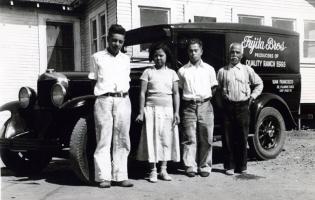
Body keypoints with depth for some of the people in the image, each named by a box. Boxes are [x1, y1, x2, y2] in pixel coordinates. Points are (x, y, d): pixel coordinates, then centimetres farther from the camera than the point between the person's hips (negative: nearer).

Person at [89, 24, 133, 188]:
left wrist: (124, 94, 10)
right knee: (103, 140, -5)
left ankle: (120, 176, 6)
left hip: (123, 100, 3)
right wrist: (99, 95, 2)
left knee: (121, 140, 2)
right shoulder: (97, 57, 10)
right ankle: (103, 177, -2)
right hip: (104, 100, -3)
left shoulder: (125, 59, 18)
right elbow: (93, 80, 11)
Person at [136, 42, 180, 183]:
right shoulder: (148, 72, 6)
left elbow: (176, 94, 9)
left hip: (168, 110, 2)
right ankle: (153, 171, 3)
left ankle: (163, 170, 9)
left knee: (167, 139, 1)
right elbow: (142, 93, 2)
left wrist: (176, 112, 0)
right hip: (152, 109, -2)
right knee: (152, 139, -3)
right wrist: (141, 112, -5)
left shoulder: (172, 73, 11)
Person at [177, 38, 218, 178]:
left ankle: (205, 167, 11)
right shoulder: (182, 70, 10)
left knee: (206, 139, 1)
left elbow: (214, 87, 17)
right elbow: (179, 90, 12)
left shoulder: (209, 69, 12)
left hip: (205, 106, 1)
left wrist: (205, 98, 7)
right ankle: (190, 167, 4)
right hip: (189, 106, -1)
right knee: (189, 139, -2)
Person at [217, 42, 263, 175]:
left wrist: (253, 96, 9)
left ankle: (242, 166, 15)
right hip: (228, 106, 0)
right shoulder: (222, 71, 8)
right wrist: (220, 101, 2)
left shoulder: (247, 70, 10)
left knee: (242, 138, 4)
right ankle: (229, 166, 11)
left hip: (243, 106, 0)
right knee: (228, 138, 1)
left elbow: (259, 84, 19)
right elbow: (217, 89, 15)